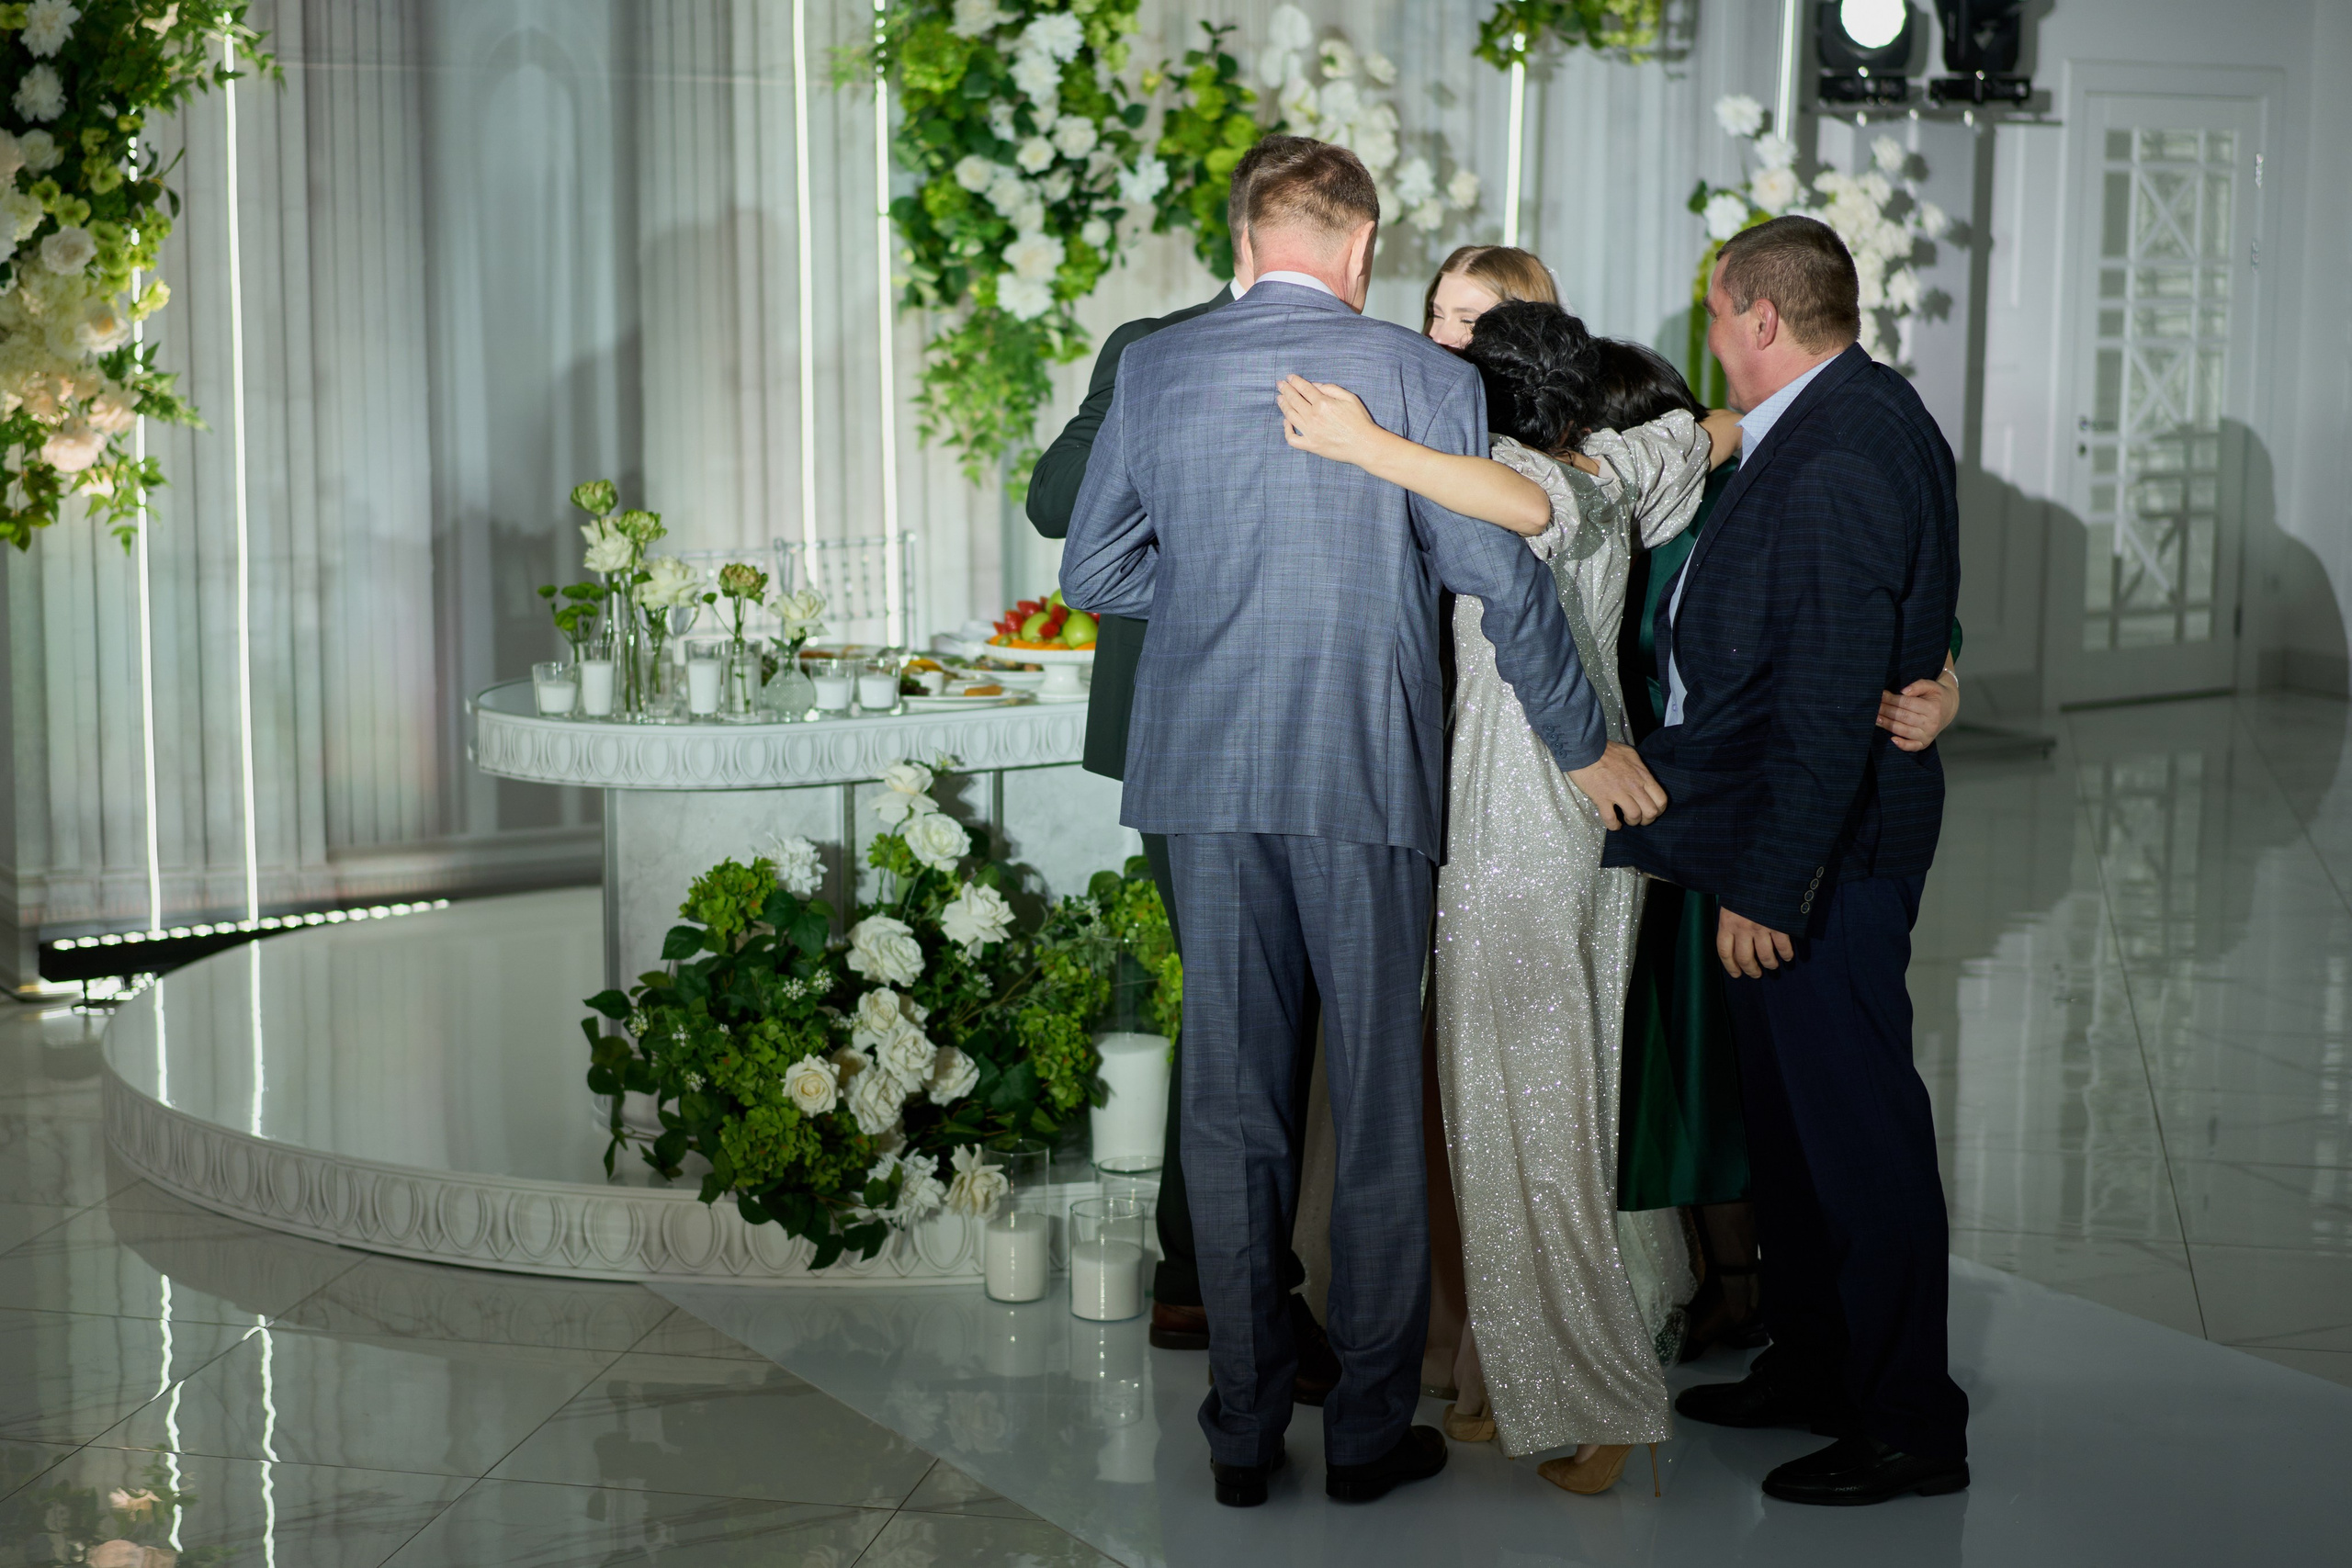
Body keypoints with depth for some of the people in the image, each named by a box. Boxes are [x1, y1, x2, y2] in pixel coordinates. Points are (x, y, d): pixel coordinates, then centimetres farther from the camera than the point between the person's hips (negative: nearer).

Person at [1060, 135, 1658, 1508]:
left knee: (1232, 1102, 9)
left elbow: (1092, 570, 7)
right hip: (1370, 779, -2)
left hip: (1207, 777, 2)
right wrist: (1589, 745, 8)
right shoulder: (1425, 378, -6)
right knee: (1379, 1106, 9)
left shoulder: (1157, 372, 1)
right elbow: (1505, 586, -4)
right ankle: (1371, 1428, 15)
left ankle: (1246, 1429, 15)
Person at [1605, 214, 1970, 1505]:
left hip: (1826, 847, -11)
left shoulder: (1838, 463, -22)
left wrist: (1768, 881, -23)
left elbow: (1830, 701, -25)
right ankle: (1809, 1366, 33)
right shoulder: (1857, 419, 11)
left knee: (1855, 1123, -1)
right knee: (1787, 1110, 19)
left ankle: (1907, 1426, 9)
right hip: (1776, 832, 11)